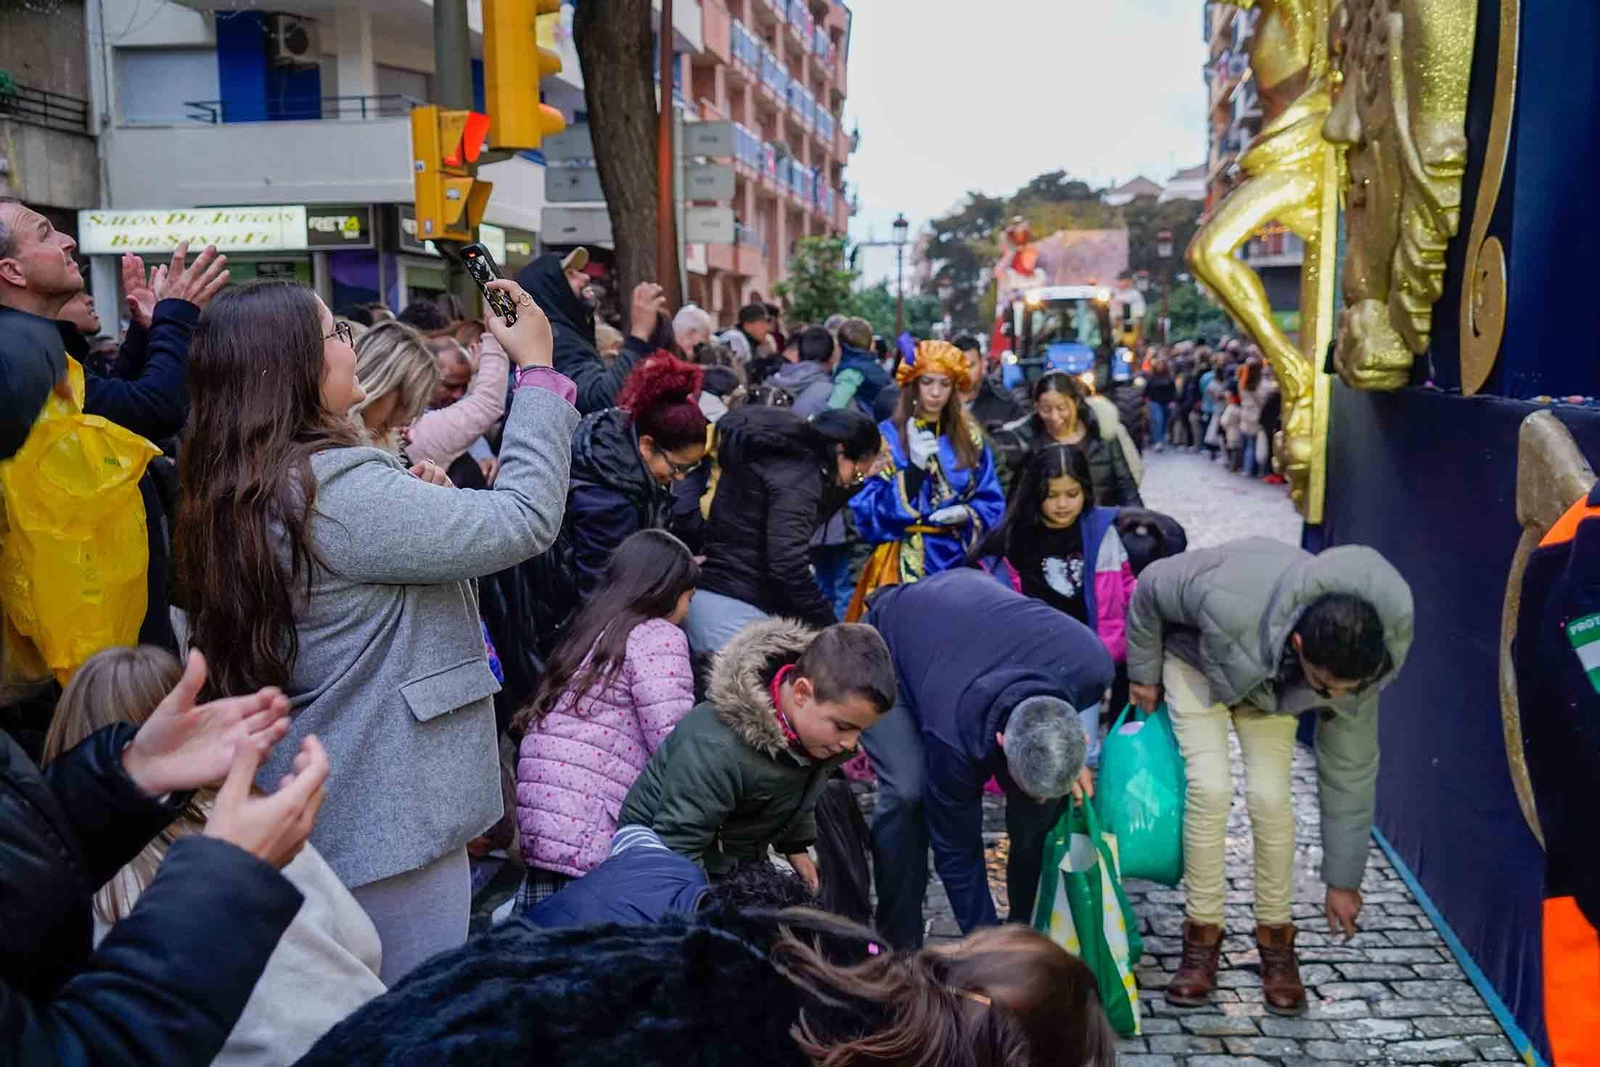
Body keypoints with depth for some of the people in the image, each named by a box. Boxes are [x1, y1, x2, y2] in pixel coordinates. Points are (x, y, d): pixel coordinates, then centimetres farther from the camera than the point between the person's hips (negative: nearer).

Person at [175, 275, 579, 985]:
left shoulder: (234, 495, 7)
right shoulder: (338, 487, -23)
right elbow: (526, 519, -22)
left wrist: (415, 501, 1)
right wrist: (538, 369, -13)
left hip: (319, 812, 9)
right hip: (390, 817, -9)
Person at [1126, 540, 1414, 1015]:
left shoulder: (1354, 669, -30)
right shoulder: (1229, 603, -46)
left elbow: (1349, 772, -17)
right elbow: (1151, 587, -24)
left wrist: (1343, 880, -8)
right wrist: (1144, 673, -11)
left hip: (1271, 684, 2)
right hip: (1196, 656, -2)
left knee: (1270, 794, -17)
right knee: (1210, 786, -20)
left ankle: (1276, 938, 3)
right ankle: (1202, 935, -3)